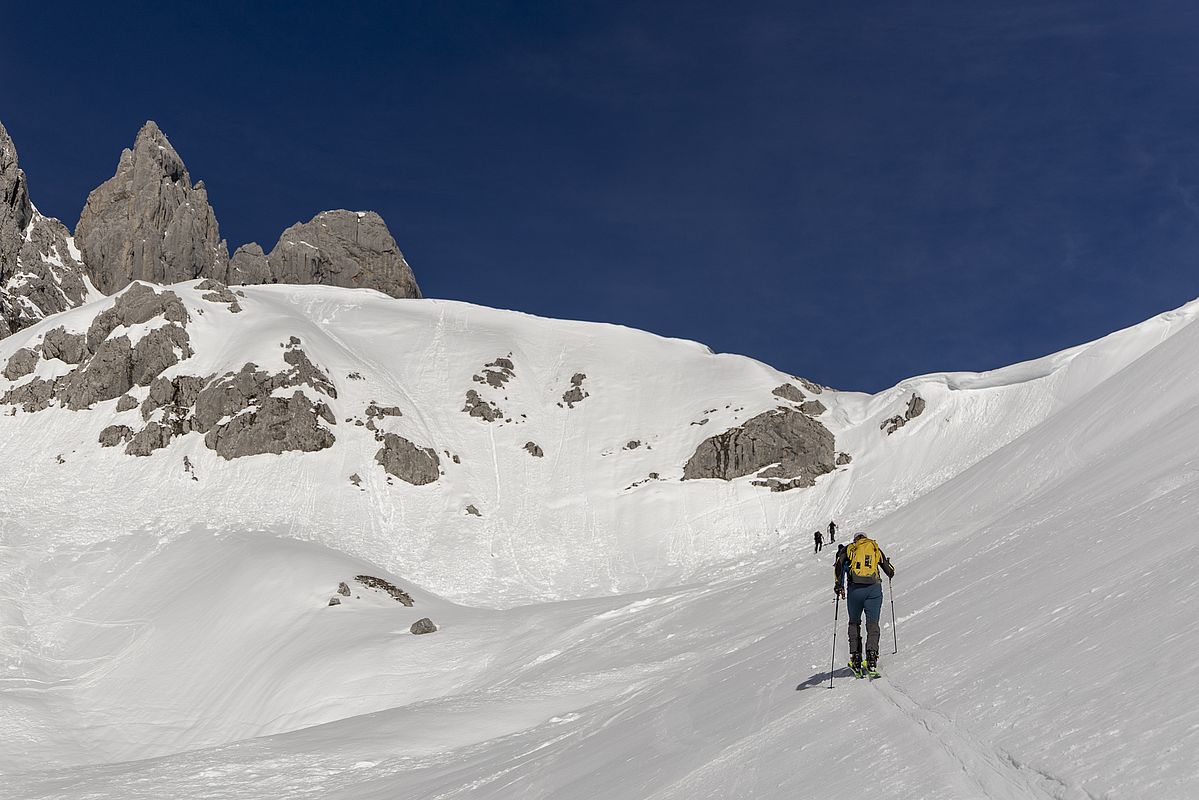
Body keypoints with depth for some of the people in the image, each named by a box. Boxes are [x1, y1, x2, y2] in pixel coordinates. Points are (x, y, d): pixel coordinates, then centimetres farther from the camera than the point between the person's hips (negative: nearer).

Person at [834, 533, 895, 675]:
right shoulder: (876, 548, 19)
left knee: (854, 623, 15)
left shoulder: (849, 549, 15)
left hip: (855, 588, 0)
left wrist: (839, 584, -1)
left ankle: (855, 657, 7)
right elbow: (890, 572, 22)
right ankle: (872, 656, -16)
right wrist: (890, 569, 45)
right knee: (873, 623, 4)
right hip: (874, 588, 0)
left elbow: (839, 563, -4)